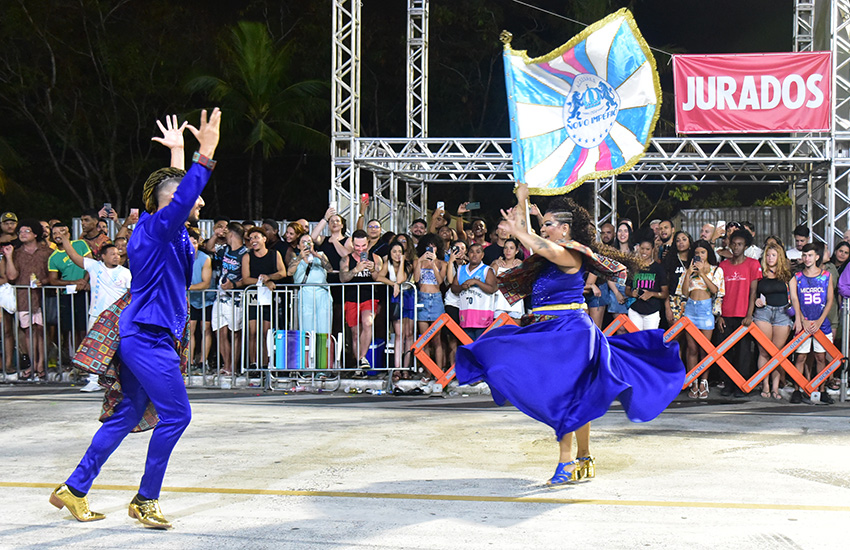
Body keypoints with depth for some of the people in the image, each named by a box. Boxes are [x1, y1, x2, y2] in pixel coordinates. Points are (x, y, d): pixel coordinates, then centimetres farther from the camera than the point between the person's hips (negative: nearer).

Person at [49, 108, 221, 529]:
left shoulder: (157, 229, 14)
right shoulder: (157, 228, -13)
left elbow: (177, 187, 34)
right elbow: (180, 198, -32)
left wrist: (177, 153, 38)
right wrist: (204, 156, -38)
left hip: (141, 336, 10)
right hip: (149, 339, -10)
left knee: (127, 415, 14)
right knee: (175, 414, -7)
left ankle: (75, 489, 19)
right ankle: (145, 501, 1)